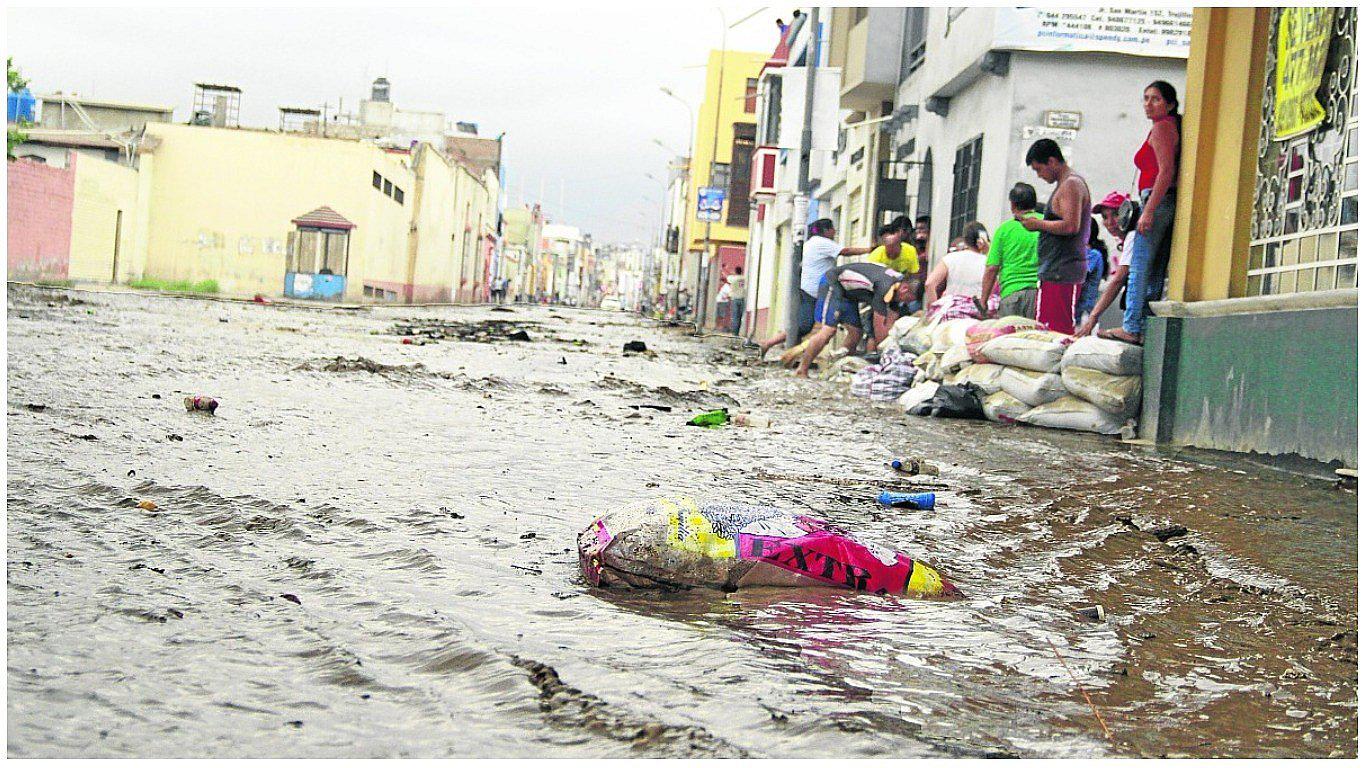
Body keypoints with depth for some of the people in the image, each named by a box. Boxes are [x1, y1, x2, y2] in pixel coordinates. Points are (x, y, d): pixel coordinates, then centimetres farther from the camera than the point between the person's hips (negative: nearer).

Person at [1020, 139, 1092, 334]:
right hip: (1053, 272, 11)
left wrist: (1038, 224, -11)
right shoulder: (1065, 184, 22)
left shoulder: (1071, 184, -10)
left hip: (1063, 272, -11)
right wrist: (1038, 224, 15)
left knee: (1059, 330, -13)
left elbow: (1071, 226, -21)